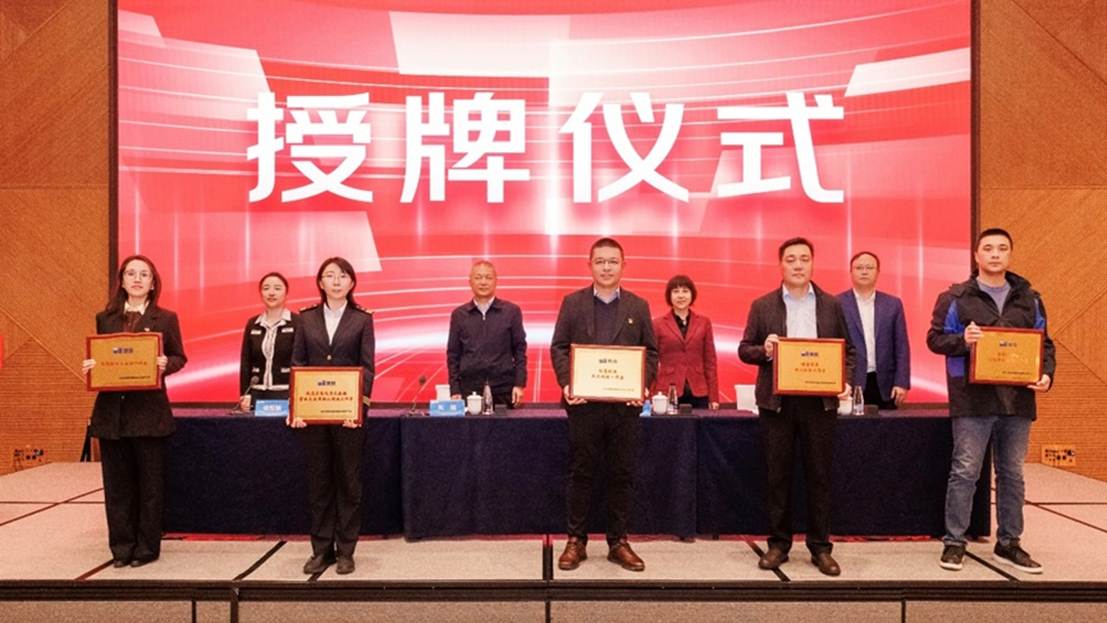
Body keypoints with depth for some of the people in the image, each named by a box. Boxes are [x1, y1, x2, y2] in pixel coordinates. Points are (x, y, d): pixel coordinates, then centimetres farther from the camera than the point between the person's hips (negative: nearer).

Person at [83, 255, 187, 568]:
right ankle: (121, 546, 18)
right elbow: (96, 357, 15)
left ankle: (147, 547, 15)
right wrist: (90, 367, -7)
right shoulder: (105, 318, 10)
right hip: (111, 410, 3)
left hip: (149, 410, -3)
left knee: (150, 481, 4)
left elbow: (180, 358, 4)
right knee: (116, 482, 7)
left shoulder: (166, 318, 2)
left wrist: (165, 364, -17)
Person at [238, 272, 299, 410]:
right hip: (257, 394, 4)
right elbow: (245, 362, 10)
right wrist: (245, 394, 1)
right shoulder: (252, 324, 10)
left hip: (286, 394, -4)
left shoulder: (297, 322, -3)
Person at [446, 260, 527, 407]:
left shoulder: (512, 311, 5)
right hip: (469, 389, 1)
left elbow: (520, 350, 6)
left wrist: (520, 384, -2)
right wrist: (455, 390, 3)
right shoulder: (459, 315, 8)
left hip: (504, 390, -1)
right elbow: (453, 355, 9)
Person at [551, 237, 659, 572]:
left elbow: (650, 352, 7)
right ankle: (576, 542, 17)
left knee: (622, 475, 7)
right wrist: (566, 383, -12)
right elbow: (558, 347, 3)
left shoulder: (638, 306, 8)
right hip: (584, 403, -1)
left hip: (625, 404, 1)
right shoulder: (572, 303, 5)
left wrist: (643, 386, -9)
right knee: (580, 473, 6)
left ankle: (618, 542, 18)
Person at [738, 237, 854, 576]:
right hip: (776, 402, 0)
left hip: (820, 401, 1)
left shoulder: (832, 305, 8)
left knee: (819, 476, 6)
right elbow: (744, 349, 5)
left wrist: (846, 381, -6)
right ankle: (778, 544, 17)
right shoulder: (762, 306, 5)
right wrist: (763, 350, -16)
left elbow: (847, 350, 10)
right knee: (778, 476, 6)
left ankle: (820, 548, 17)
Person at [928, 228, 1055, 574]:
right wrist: (962, 339, -20)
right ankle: (954, 542, 9)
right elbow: (935, 338, -1)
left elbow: (1045, 344, 14)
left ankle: (1008, 543, 24)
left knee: (1012, 474, 12)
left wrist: (1047, 374, -3)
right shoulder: (955, 297, 0)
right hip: (973, 399, -4)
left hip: (1017, 399, 4)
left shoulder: (1029, 299, 12)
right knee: (965, 472, -1)